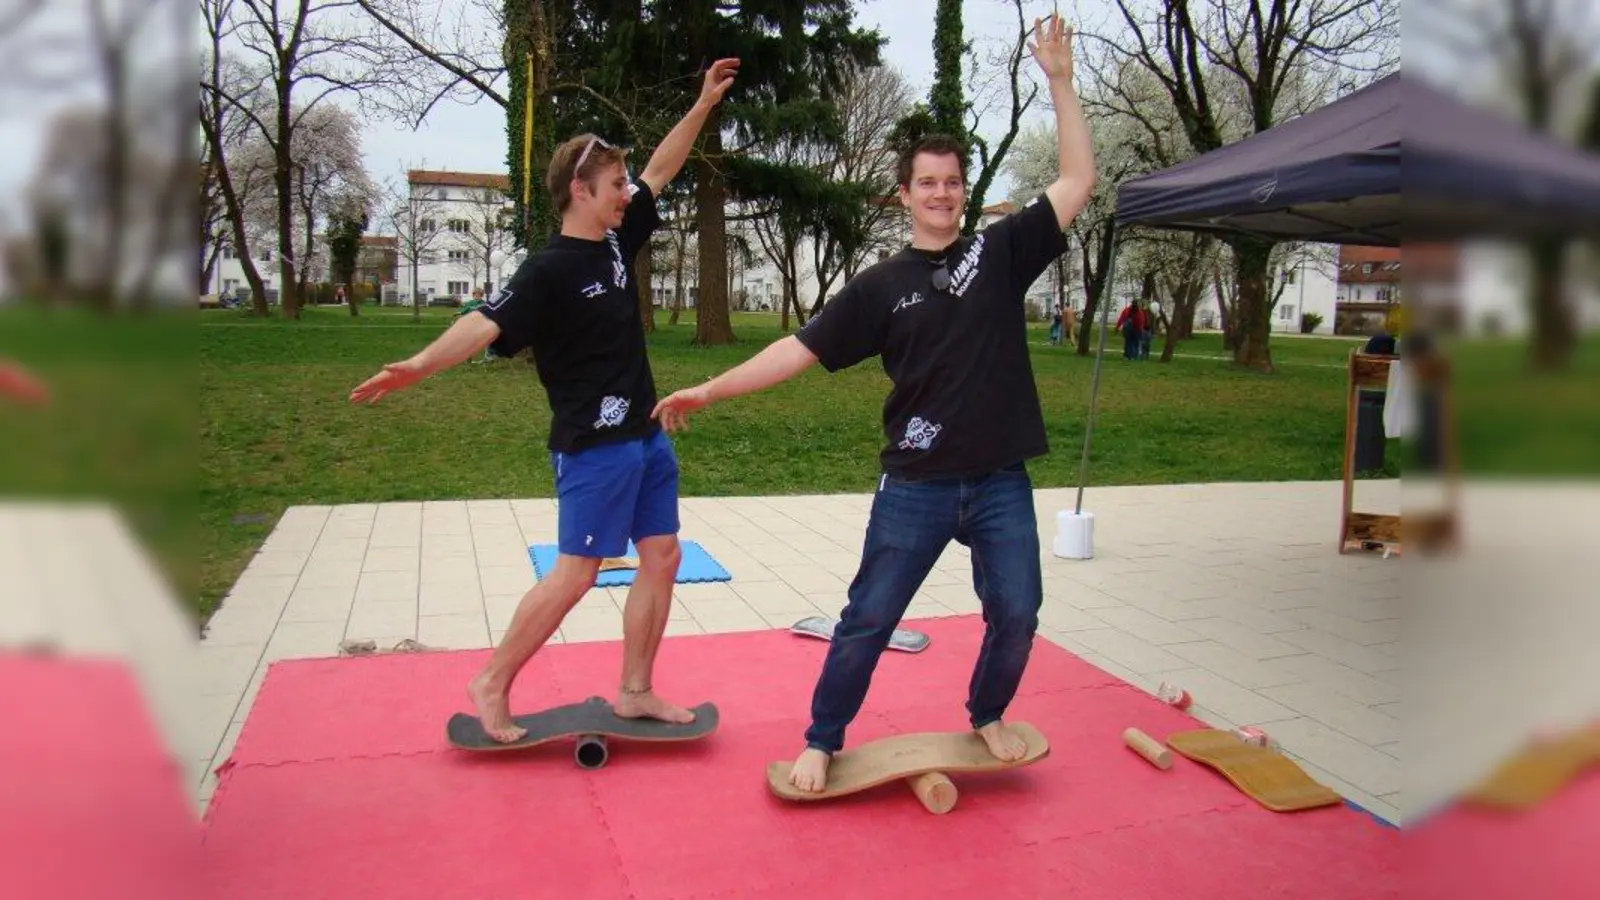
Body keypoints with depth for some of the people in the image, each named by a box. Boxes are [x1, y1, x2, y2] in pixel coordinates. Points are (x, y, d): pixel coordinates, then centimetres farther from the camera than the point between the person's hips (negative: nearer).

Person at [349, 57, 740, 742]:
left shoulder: (617, 241, 8)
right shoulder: (549, 269, -15)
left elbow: (660, 171, 18)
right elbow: (488, 322, -28)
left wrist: (704, 105, 18)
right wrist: (421, 364, -44)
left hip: (645, 435, 9)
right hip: (592, 447, -8)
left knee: (662, 557, 9)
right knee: (575, 573, -5)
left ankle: (635, 692, 20)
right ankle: (493, 683, 13)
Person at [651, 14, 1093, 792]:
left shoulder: (1002, 251, 4)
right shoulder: (882, 286, 0)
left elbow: (1076, 183, 1)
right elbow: (802, 348, -3)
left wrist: (1059, 81, -3)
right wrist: (711, 389, -9)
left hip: (1001, 481, 2)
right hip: (915, 486, -1)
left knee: (1016, 614, 7)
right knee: (868, 619, 3)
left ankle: (987, 718, 35)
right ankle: (822, 742, 21)